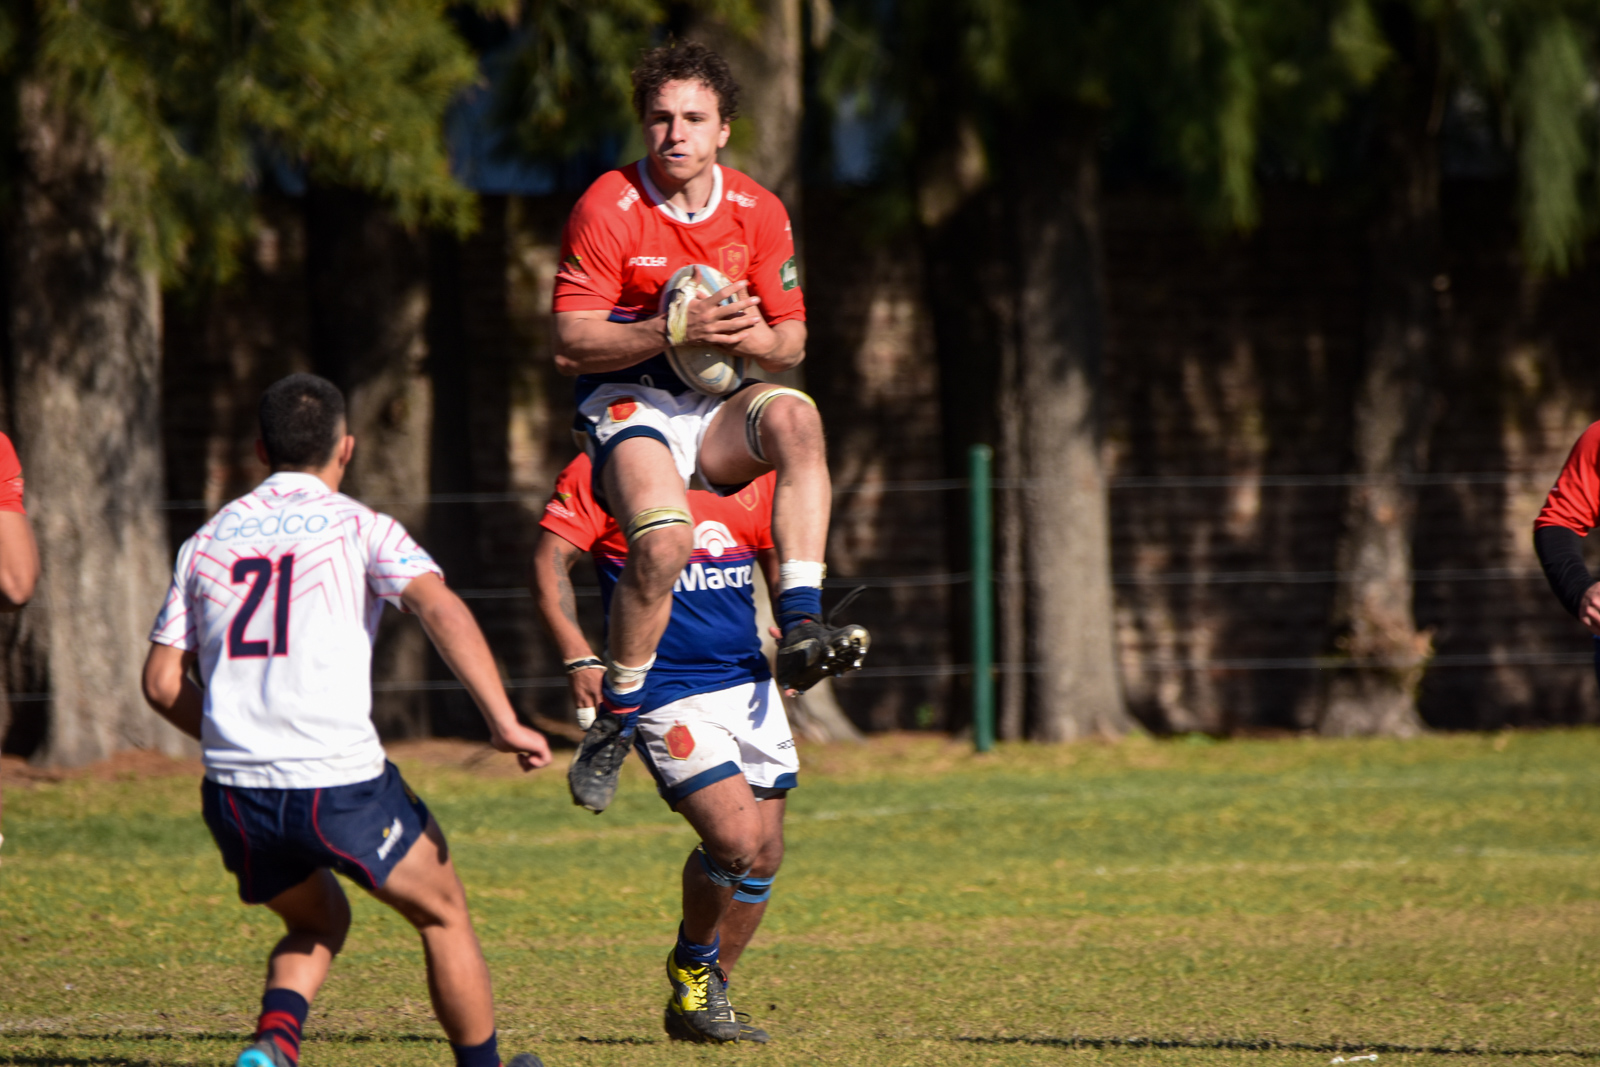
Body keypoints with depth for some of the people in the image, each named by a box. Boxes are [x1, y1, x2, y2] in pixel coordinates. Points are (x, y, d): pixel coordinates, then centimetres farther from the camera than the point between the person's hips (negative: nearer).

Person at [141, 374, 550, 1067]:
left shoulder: (206, 541, 14)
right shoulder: (358, 528, 2)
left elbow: (162, 683, 13)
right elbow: (439, 607, -15)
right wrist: (504, 722, -20)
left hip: (232, 794, 4)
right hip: (340, 783, -4)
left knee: (317, 924, 27)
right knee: (445, 914, 19)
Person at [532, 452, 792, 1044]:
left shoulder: (753, 473, 8)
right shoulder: (604, 469, -8)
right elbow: (549, 563, -9)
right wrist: (579, 658, -20)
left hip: (749, 683, 6)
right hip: (667, 695, -6)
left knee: (764, 856, 6)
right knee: (736, 840, -19)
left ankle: (697, 1003, 24)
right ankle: (692, 967, 9)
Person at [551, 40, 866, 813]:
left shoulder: (758, 212, 4)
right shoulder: (606, 210, -9)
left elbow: (793, 342, 9)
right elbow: (570, 344, -12)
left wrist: (757, 339, -16)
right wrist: (673, 330, -25)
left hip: (717, 411, 4)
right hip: (626, 406, -4)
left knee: (794, 417, -31)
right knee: (664, 538, -33)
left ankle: (800, 632, -36)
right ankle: (615, 718, -14)